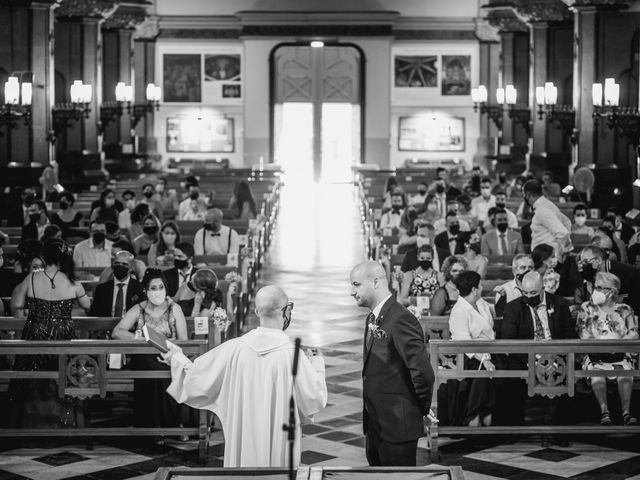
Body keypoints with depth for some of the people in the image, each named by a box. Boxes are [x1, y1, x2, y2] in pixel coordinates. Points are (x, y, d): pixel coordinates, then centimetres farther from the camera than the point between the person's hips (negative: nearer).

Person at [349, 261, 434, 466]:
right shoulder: (373, 319, 11)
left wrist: (422, 408, -11)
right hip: (374, 424, 9)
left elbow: (423, 372, -25)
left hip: (397, 426, -9)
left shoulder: (400, 320, -21)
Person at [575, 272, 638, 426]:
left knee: (625, 371, -31)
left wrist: (618, 342, -19)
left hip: (619, 355, 0)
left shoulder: (624, 310, 11)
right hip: (595, 355, 0)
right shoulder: (586, 308, 9)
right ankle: (604, 412, -40)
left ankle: (626, 412, -38)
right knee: (596, 371, -32)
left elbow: (633, 333, 1)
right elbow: (582, 332, -2)